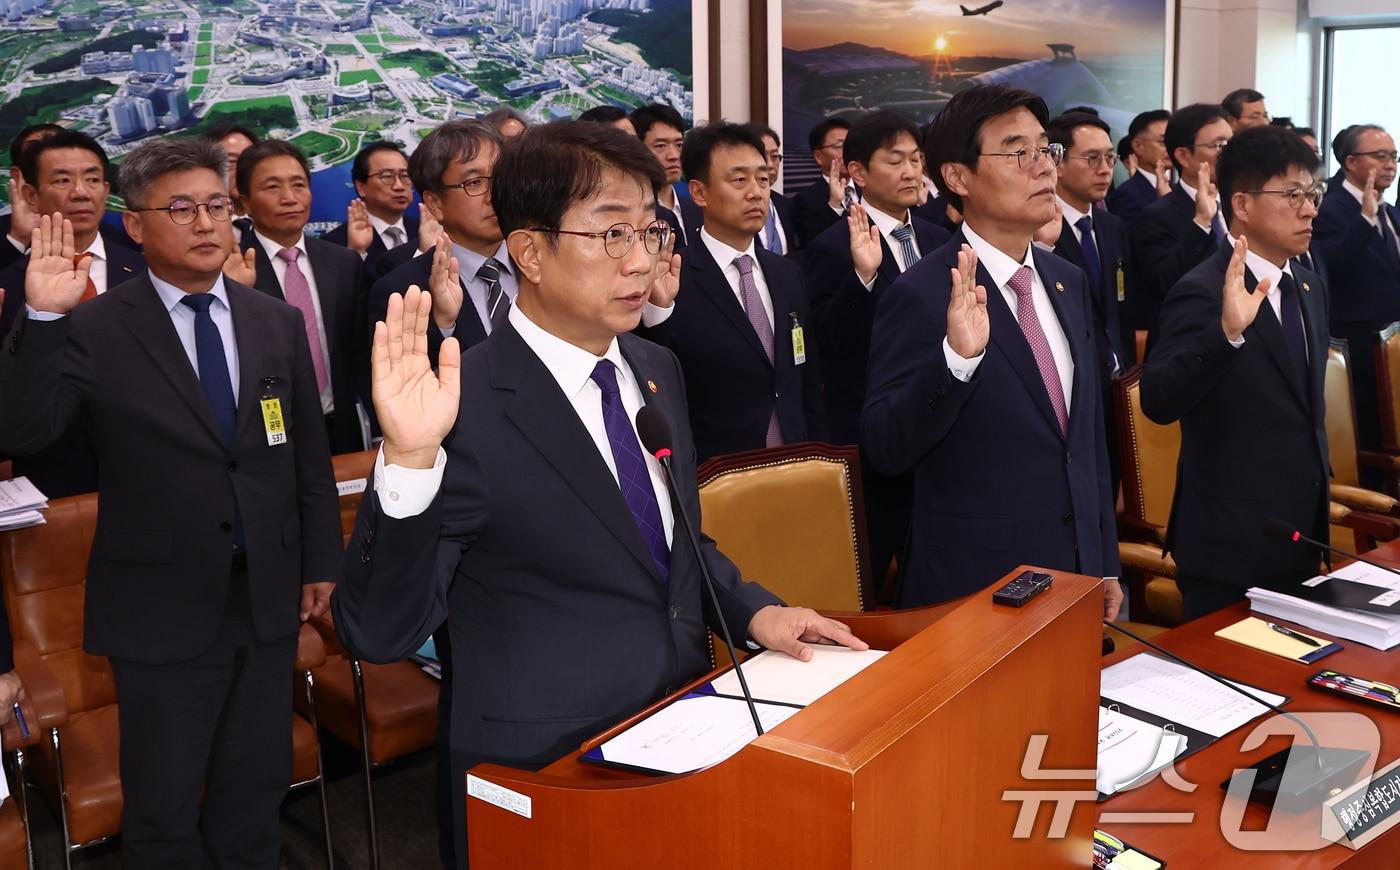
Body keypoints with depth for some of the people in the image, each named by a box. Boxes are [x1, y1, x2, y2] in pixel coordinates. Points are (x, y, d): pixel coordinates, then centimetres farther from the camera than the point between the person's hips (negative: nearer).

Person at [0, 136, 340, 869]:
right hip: (164, 609, -4)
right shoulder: (95, 330, -10)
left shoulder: (277, 323, 4)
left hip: (269, 597, 4)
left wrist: (321, 562, 8)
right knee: (165, 807, 12)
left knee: (256, 790, 20)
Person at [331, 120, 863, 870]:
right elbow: (379, 633, -23)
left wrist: (752, 610, -1)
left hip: (682, 734, 7)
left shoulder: (656, 370, 2)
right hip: (546, 778, -6)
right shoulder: (466, 409, -21)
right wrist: (408, 461, -36)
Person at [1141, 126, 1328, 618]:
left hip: (1302, 539, 8)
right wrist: (1226, 331, -44)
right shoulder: (1204, 293, -17)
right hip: (1232, 547, -8)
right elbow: (1157, 402, -30)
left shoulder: (1310, 289, 10)